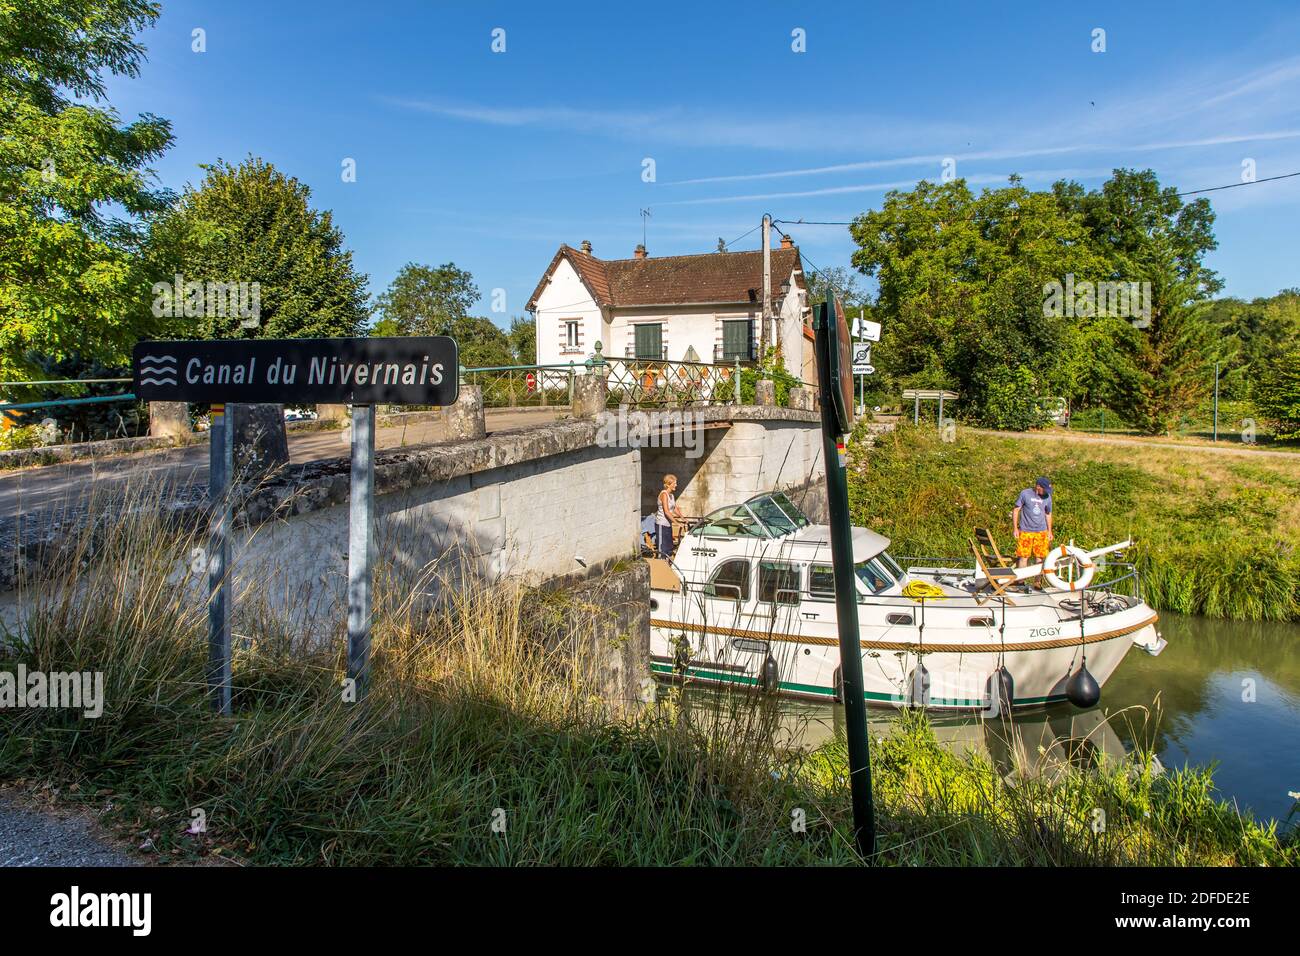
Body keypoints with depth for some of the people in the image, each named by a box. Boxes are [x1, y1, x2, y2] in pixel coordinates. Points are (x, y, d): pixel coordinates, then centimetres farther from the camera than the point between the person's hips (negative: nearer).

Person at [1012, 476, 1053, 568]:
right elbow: (1016, 510, 0)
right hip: (1025, 531, -3)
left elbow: (1048, 514, 18)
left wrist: (1049, 531, 19)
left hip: (1041, 532, 3)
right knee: (1023, 556, -4)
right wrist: (1015, 528, -4)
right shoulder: (1025, 494, -5)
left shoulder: (1047, 497, 7)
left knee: (1039, 557, 6)